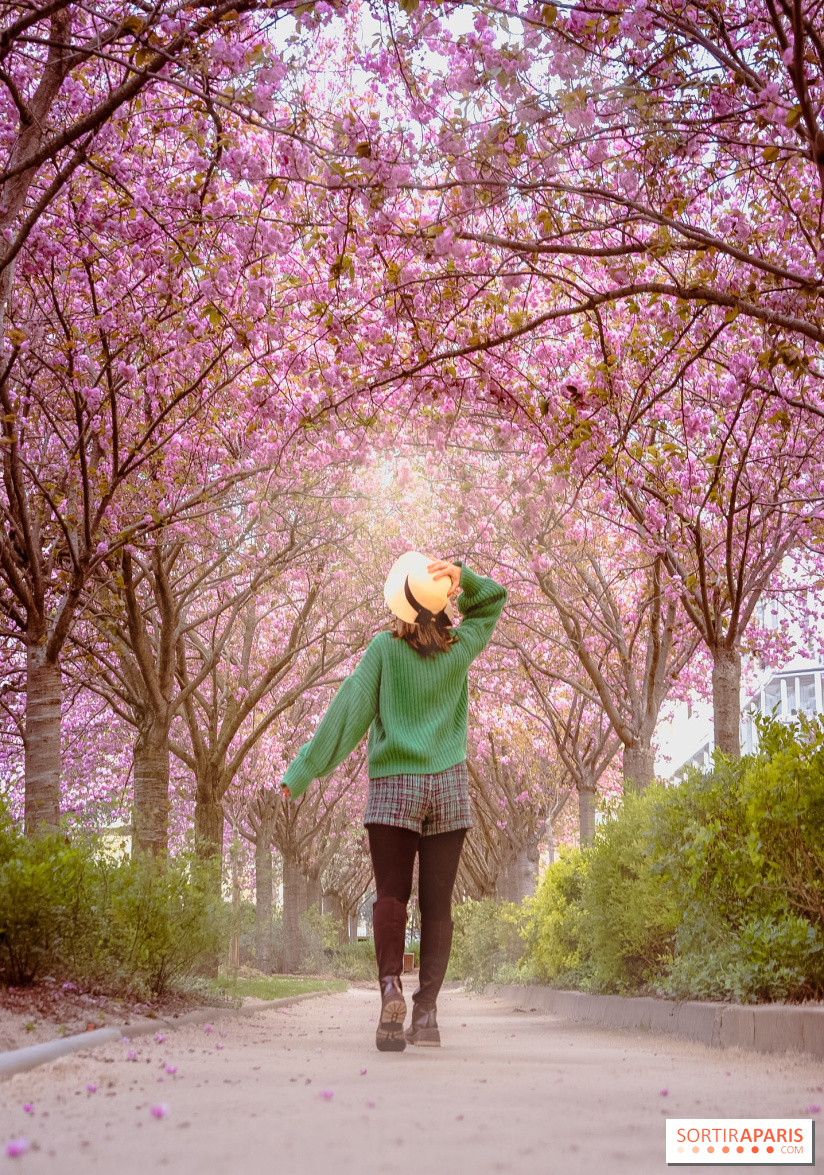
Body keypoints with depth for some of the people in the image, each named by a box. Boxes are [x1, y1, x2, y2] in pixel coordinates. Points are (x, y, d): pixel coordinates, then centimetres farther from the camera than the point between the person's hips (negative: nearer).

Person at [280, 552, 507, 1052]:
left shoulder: (385, 649, -4)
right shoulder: (460, 649, 4)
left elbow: (349, 710, -6)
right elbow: (494, 600, 21)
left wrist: (304, 769, -4)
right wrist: (462, 575, 0)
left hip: (394, 786, -2)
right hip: (448, 786, 2)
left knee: (391, 895, -4)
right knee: (437, 903, 4)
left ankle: (391, 984, -27)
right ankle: (427, 1008, -1)